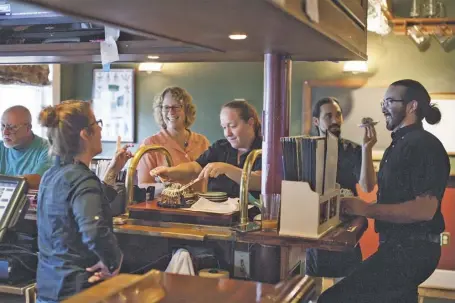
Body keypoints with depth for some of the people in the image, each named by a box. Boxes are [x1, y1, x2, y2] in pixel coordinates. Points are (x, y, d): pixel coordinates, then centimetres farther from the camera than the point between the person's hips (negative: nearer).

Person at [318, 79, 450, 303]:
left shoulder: (424, 145, -14)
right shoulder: (400, 144, 19)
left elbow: (425, 209, -24)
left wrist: (367, 209, -21)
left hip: (412, 250, -11)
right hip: (398, 245, 11)